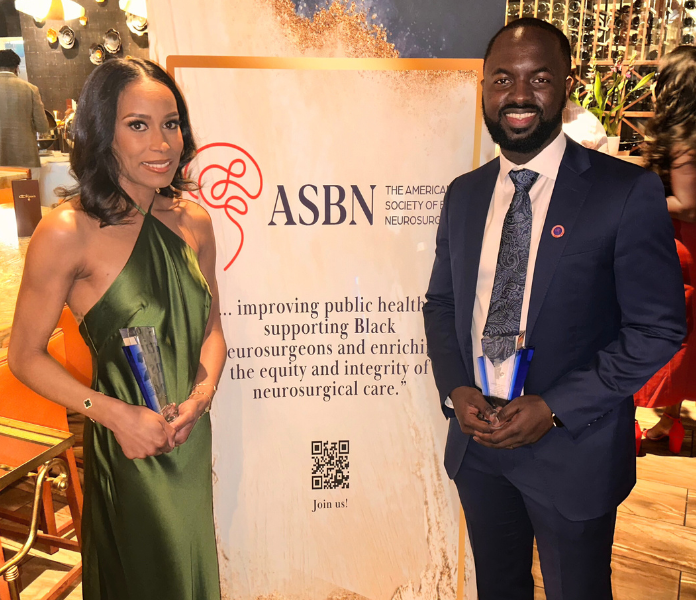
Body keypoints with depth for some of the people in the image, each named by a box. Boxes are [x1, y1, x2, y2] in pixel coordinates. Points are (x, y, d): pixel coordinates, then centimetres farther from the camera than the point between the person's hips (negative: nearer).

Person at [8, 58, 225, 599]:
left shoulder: (194, 220, -2)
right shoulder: (68, 231, -18)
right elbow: (25, 357, -10)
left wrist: (202, 394, -8)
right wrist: (115, 414, -18)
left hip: (192, 434, 5)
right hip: (125, 446, -4)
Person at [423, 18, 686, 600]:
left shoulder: (628, 192, -12)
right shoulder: (463, 195, 3)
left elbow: (658, 328, -12)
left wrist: (554, 409, -18)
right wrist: (455, 390, -8)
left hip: (572, 448, -4)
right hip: (475, 443, 5)